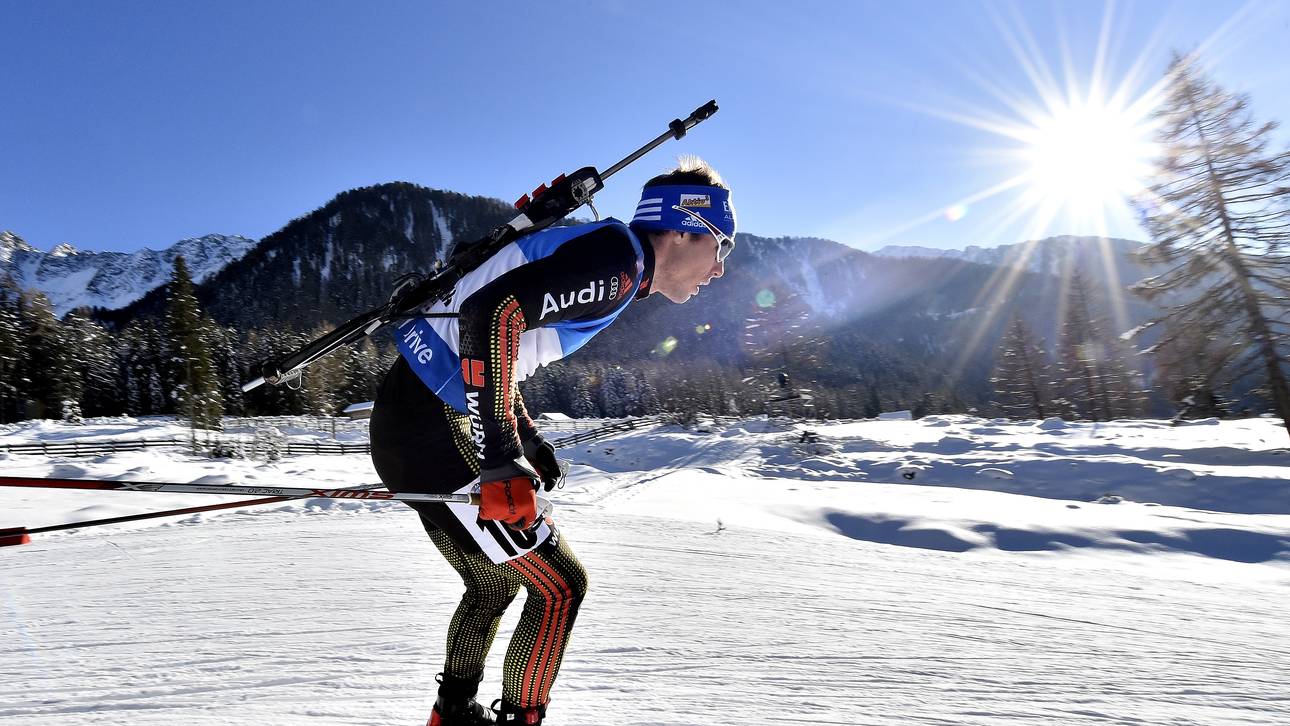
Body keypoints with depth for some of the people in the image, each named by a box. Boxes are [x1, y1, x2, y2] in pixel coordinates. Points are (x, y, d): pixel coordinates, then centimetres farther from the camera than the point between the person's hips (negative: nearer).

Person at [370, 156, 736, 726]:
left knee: (493, 586, 23)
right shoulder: (617, 256, -14)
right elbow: (491, 314, -29)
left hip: (410, 420, 10)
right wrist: (502, 461, -30)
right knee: (559, 584, 0)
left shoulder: (592, 253, 16)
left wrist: (526, 439, 19)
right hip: (433, 431, -10)